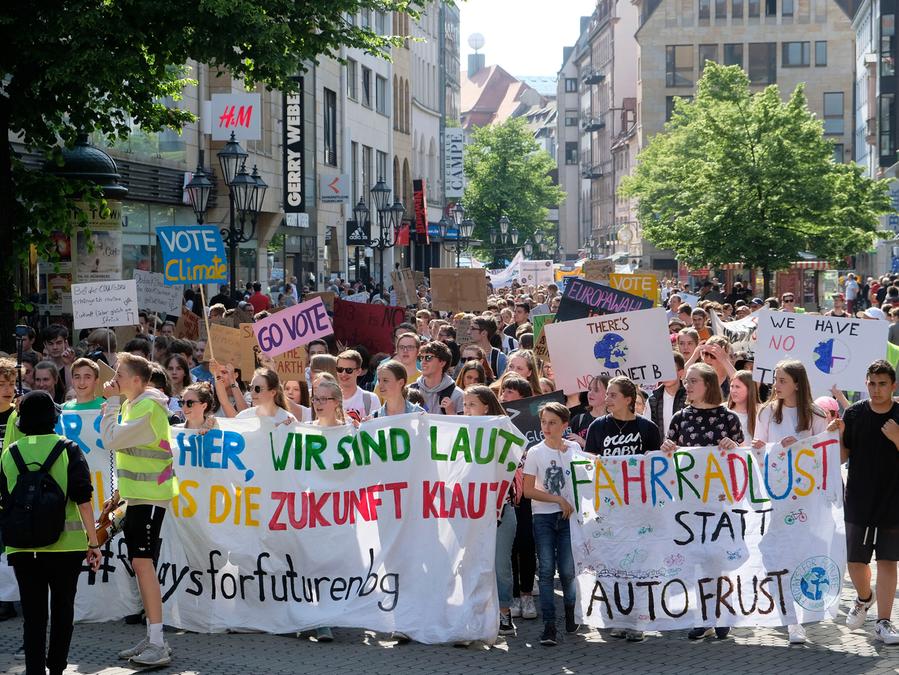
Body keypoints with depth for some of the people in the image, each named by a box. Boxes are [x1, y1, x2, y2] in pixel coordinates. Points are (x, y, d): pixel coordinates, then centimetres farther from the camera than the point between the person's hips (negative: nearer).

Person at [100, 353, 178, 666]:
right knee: (140, 564, 12)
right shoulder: (134, 404, 14)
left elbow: (111, 440, -20)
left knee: (142, 562, -14)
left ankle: (158, 644, -14)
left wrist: (112, 402, -11)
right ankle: (152, 638, 18)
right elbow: (118, 442, 19)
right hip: (137, 493, 10)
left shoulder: (147, 408, -18)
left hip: (150, 495, -10)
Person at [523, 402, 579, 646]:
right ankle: (549, 625, -4)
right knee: (546, 570, -5)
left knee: (568, 570, 1)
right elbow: (527, 490, -4)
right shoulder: (535, 452, 0)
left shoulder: (574, 449, 5)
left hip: (569, 516, 1)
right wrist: (559, 500, -7)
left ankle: (570, 613, 25)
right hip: (543, 518, -1)